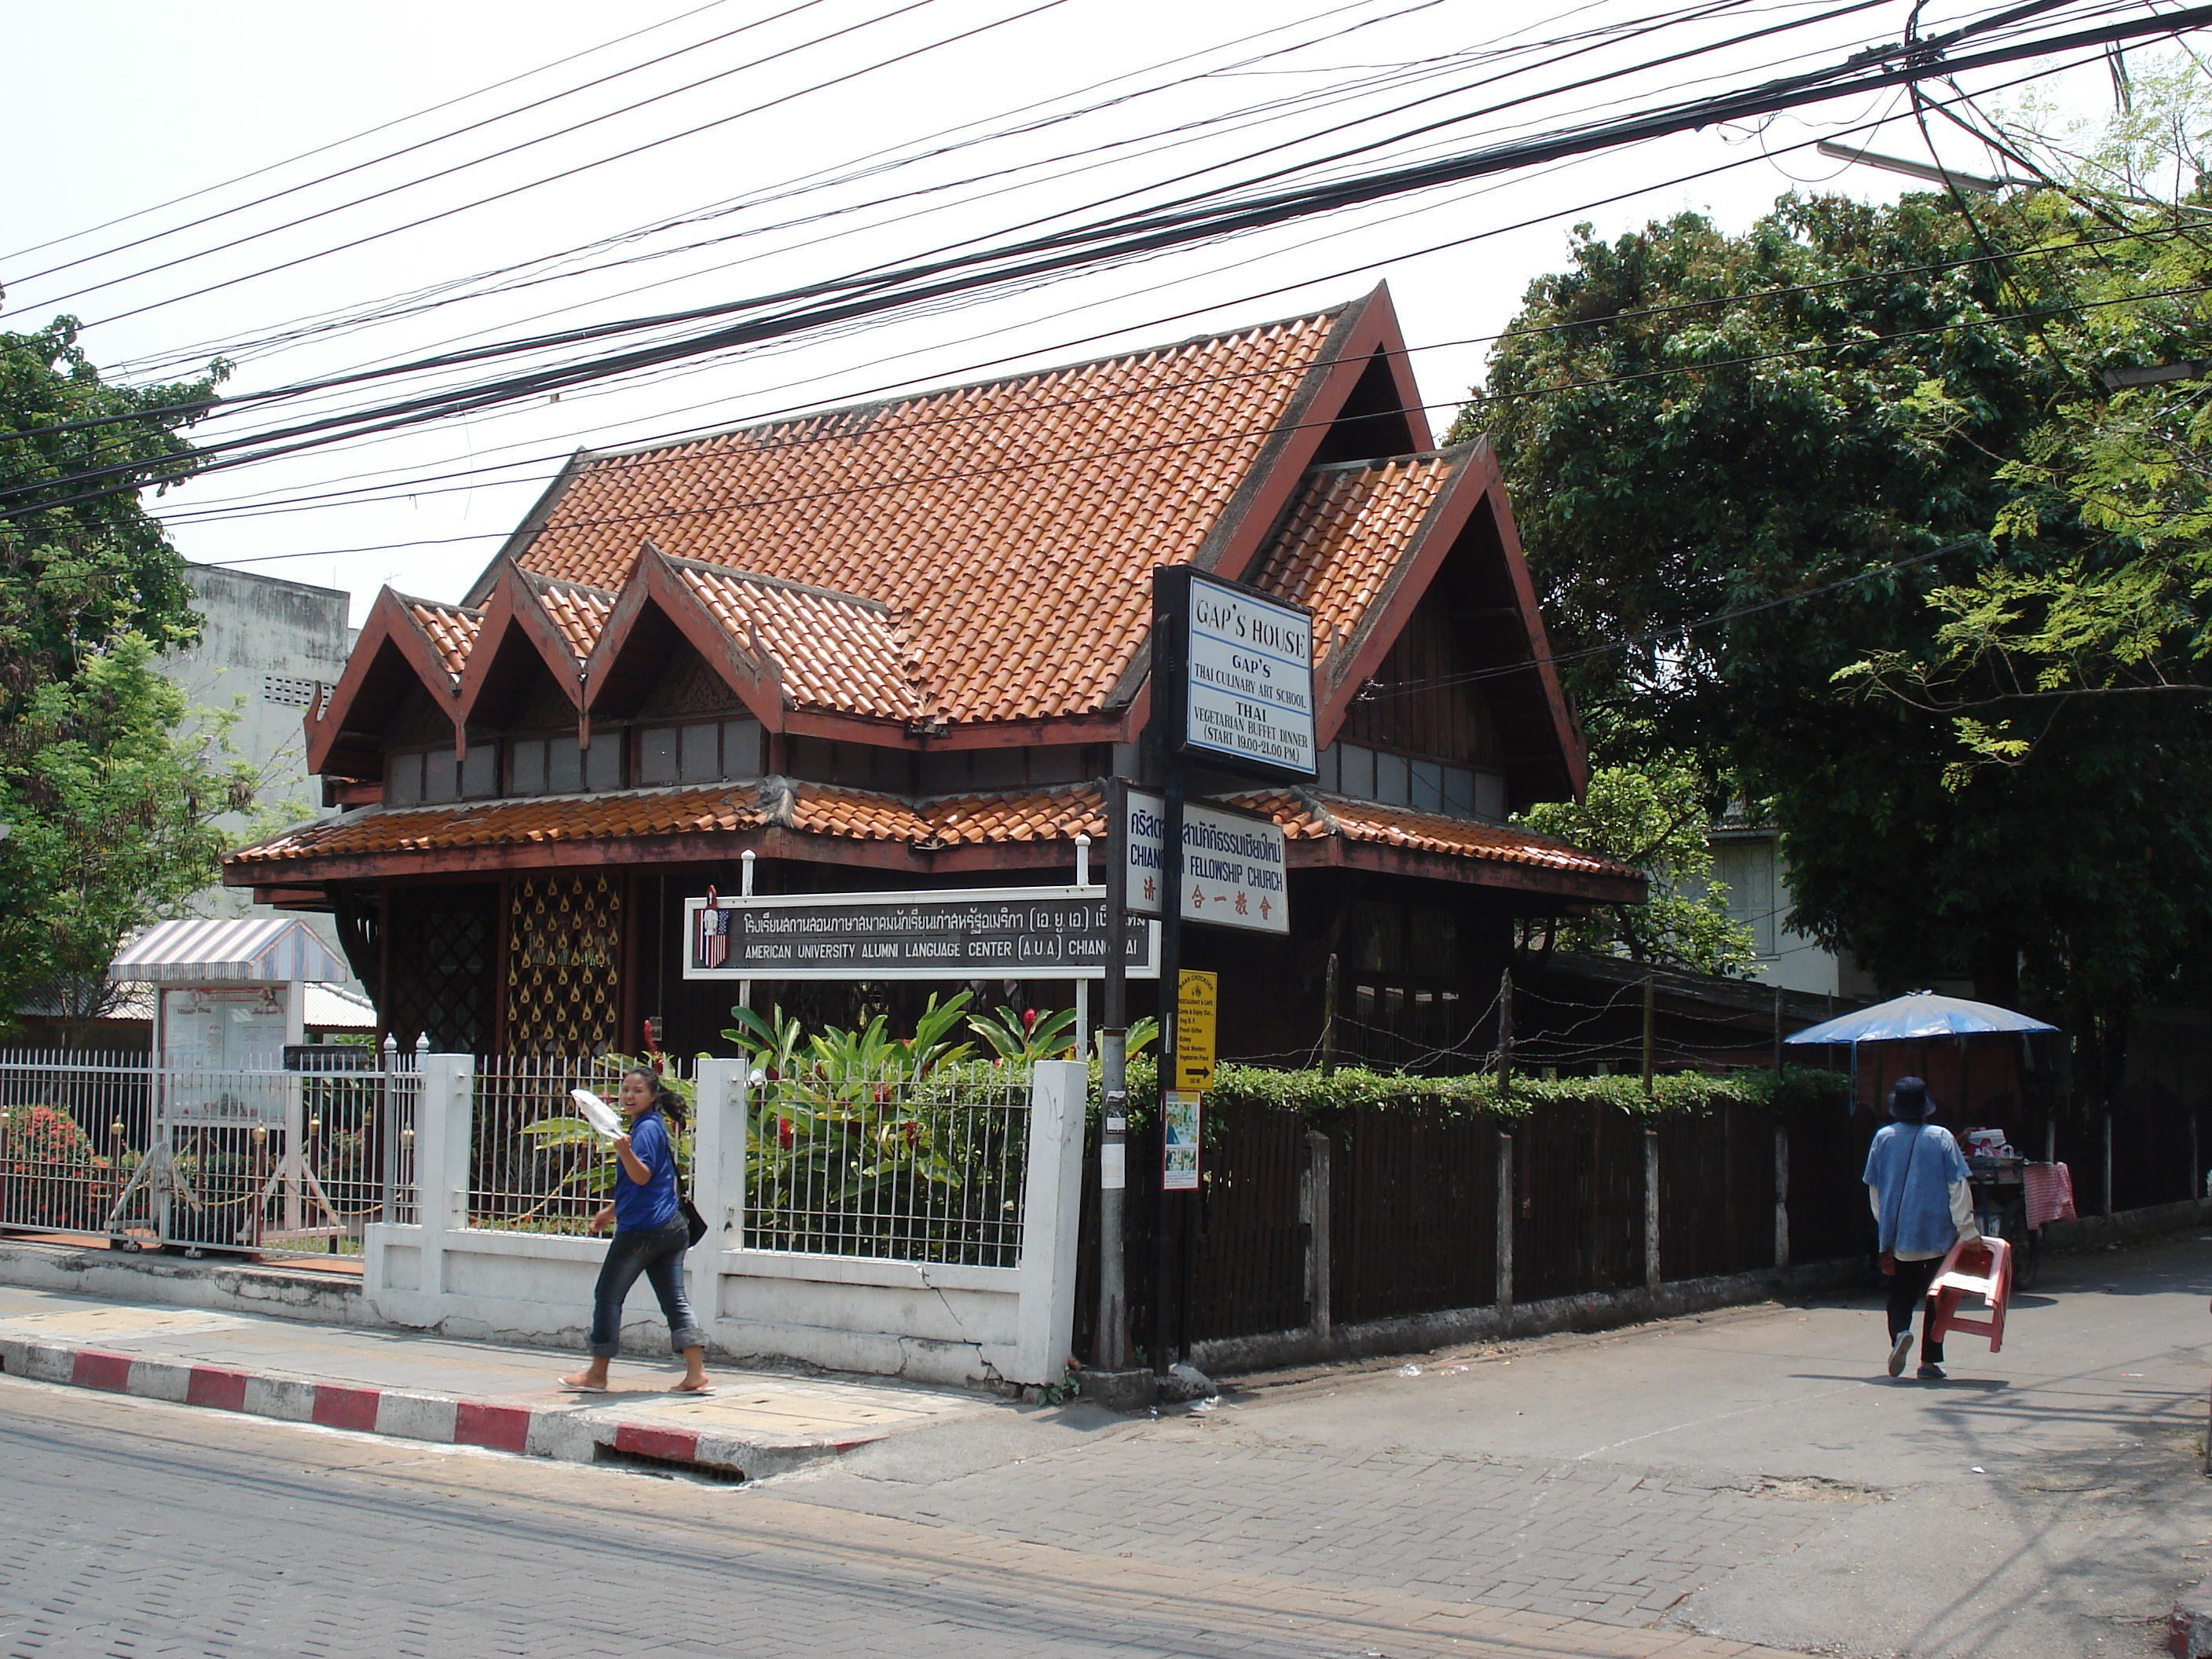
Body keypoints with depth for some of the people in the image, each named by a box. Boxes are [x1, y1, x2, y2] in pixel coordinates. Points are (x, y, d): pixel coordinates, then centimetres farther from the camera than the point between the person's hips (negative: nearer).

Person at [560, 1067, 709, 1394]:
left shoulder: (647, 1128, -11)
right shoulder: (653, 1126, 19)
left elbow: (642, 1176, -22)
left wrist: (625, 1151, -38)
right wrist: (612, 1211, 36)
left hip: (642, 1229, -9)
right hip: (671, 1228, 9)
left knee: (608, 1295, 3)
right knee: (675, 1299, 3)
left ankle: (597, 1375, 10)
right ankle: (696, 1373, -5)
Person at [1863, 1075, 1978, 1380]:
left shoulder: (1883, 1138, 1)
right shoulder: (1941, 1138, -7)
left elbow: (1874, 1187, 7)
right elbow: (1957, 1187, -9)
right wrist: (1967, 1229, -4)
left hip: (1897, 1236, 2)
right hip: (1936, 1235, -2)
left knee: (1901, 1294, 11)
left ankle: (1900, 1333, -17)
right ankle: (1930, 1361, 10)